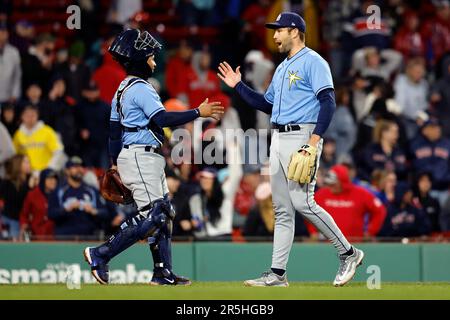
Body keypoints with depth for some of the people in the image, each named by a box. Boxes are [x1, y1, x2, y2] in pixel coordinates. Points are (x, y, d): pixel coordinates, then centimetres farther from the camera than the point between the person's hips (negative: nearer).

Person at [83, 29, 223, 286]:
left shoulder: (123, 89, 18)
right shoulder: (140, 88, -13)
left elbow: (114, 130, 20)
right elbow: (162, 119, -24)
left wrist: (116, 163, 23)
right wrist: (199, 113, -22)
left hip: (148, 159, 11)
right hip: (141, 157, -11)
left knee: (165, 214, 10)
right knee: (152, 217, -14)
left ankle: (163, 273, 8)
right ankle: (100, 255, -12)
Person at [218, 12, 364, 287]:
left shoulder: (313, 62, -7)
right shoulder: (283, 68, 22)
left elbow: (328, 102, -16)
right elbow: (267, 105, 29)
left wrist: (314, 141, -24)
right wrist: (238, 86, 24)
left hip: (302, 137, -9)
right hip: (279, 139, 9)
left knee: (302, 202, -16)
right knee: (282, 209, 6)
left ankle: (348, 253, -5)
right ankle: (278, 273, 6)